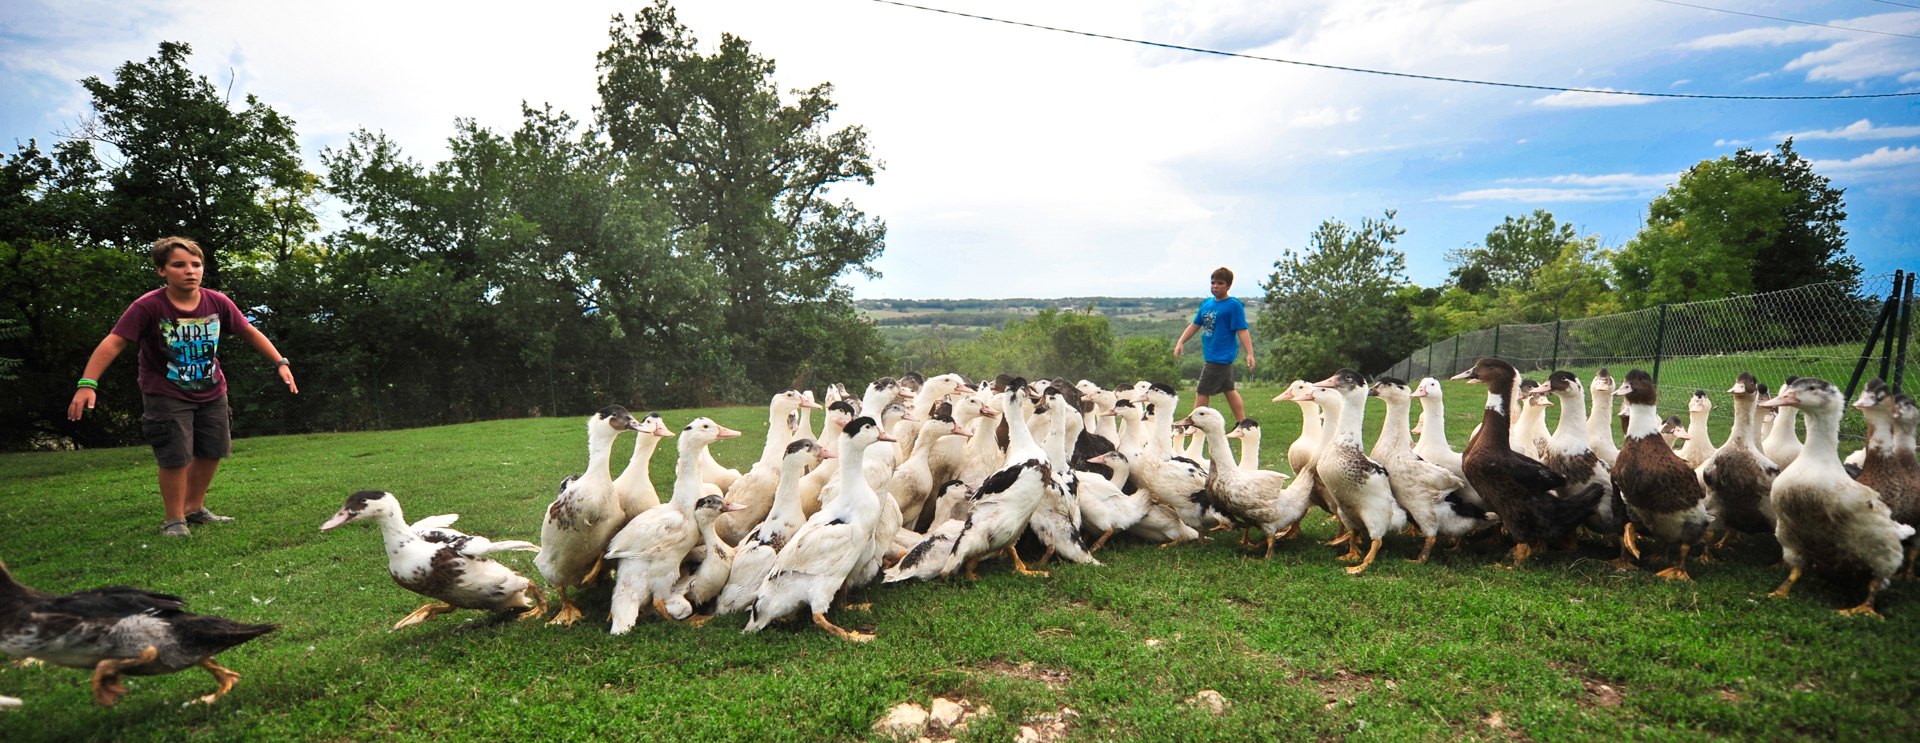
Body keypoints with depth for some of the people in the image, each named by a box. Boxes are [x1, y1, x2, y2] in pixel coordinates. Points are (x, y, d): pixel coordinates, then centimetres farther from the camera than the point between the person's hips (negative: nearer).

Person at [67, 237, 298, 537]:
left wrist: (280, 363, -2)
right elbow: (113, 343, -24)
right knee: (176, 456, -9)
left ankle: (193, 508, 31)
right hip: (167, 395, -4)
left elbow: (249, 333, 2)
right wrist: (87, 384, -33)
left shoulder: (217, 302, -10)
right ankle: (174, 520, 10)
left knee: (211, 452, 11)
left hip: (212, 392, 5)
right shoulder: (148, 307, -20)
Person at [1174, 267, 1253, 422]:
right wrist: (1181, 342, 6)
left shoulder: (1234, 305, -10)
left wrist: (1250, 354, -19)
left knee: (1201, 393, -5)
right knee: (1229, 390, 15)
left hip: (1221, 356, -8)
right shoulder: (1206, 303, 11)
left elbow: (1242, 331, -13)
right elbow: (1195, 325, 15)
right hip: (1211, 355, 8)